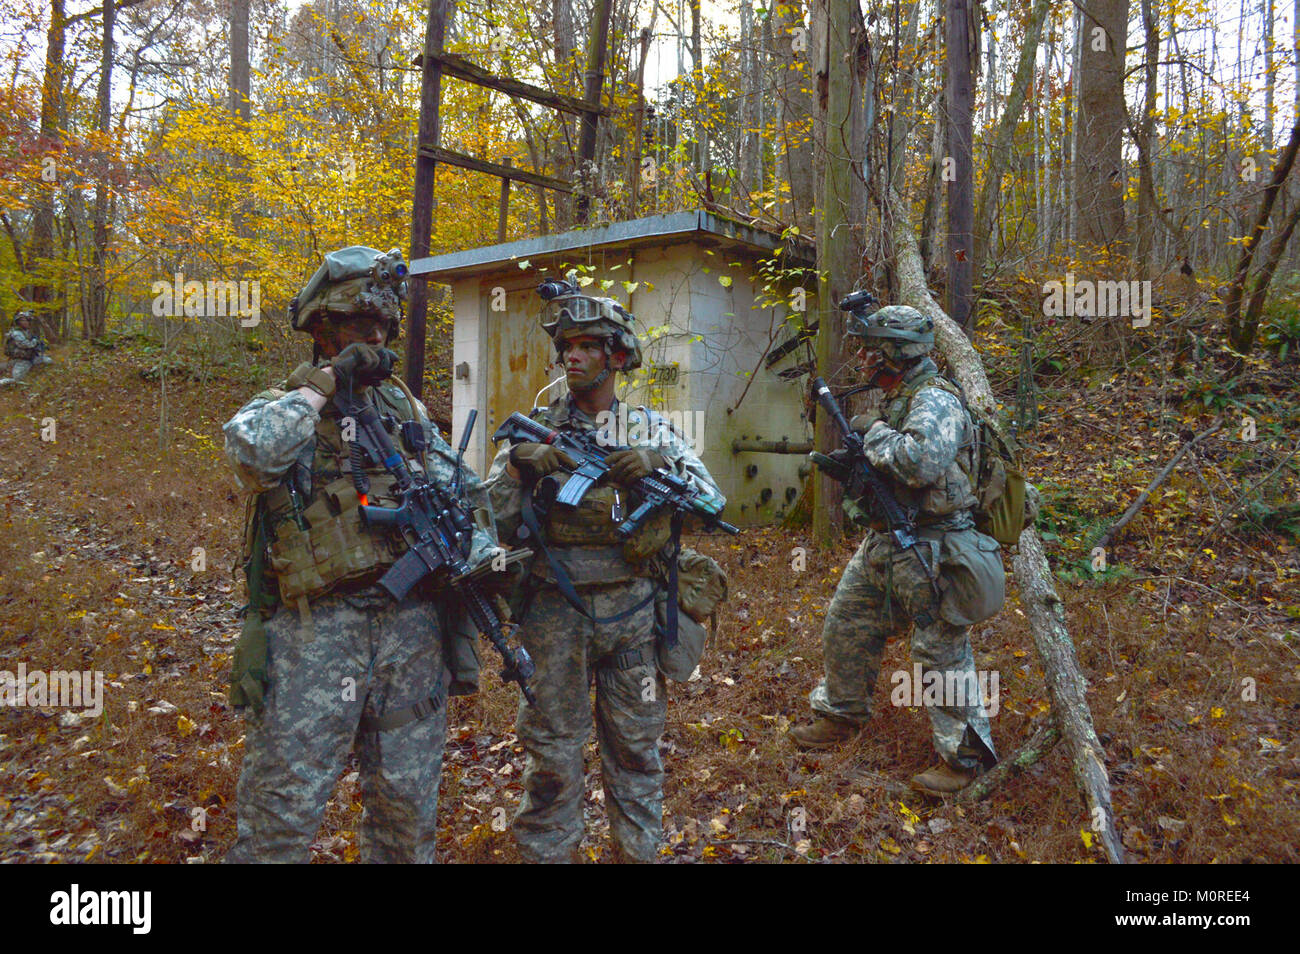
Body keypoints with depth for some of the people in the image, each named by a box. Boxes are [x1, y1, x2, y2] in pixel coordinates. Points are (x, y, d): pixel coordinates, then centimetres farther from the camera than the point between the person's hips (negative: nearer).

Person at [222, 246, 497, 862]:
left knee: (408, 803, 14)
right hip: (316, 628, -4)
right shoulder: (283, 406, 1)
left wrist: (484, 558, 0)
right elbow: (250, 453, -23)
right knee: (284, 807, 1)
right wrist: (325, 383, -15)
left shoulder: (407, 409, 15)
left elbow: (463, 493, 16)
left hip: (411, 622, 4)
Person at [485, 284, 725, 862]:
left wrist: (659, 462, -18)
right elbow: (496, 522, -2)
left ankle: (638, 851, 31)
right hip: (555, 611, -1)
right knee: (552, 750, 9)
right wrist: (519, 464, -19)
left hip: (631, 608, 1)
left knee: (635, 746, 14)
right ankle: (546, 851, 26)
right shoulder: (537, 428, 2)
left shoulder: (648, 427, 4)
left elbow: (713, 501, -2)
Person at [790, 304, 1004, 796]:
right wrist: (847, 466, 4)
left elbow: (921, 462, -36)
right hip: (882, 543, 10)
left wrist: (874, 432, -20)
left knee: (941, 653, -2)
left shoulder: (935, 400, -17)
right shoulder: (894, 401, 14)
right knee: (845, 626, 16)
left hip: (927, 550, -10)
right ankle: (840, 716, 34)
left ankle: (964, 755, 13)